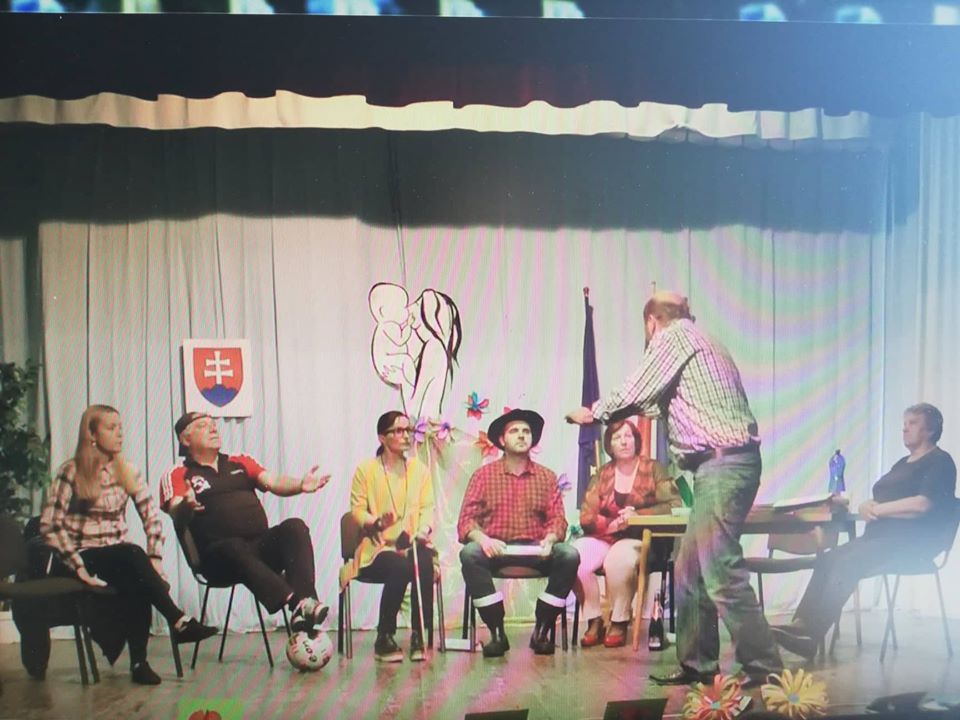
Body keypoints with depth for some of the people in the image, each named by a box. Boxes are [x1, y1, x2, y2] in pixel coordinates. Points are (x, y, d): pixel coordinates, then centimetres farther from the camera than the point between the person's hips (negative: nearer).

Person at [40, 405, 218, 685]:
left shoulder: (126, 471, 8)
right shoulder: (71, 472, -6)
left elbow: (152, 516, 5)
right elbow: (50, 526, -12)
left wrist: (155, 558, -8)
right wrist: (78, 566, -20)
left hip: (118, 557, 4)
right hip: (84, 556, -4)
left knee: (136, 583, -31)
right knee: (133, 554, -33)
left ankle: (139, 662, -28)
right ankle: (179, 622, -31)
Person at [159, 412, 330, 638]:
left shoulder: (241, 463, 23)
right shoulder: (177, 475, 11)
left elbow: (273, 482, 7)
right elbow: (176, 512, -7)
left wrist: (300, 485, -15)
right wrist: (186, 507, -33)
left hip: (262, 546, 4)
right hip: (219, 554, -4)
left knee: (295, 527, -24)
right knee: (236, 549, -37)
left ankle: (304, 601, -40)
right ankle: (296, 603, -49)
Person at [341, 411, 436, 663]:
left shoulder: (419, 469, 15)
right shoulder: (366, 469, 4)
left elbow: (428, 508, 8)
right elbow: (357, 510, -1)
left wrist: (424, 529, -13)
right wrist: (377, 523, -21)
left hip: (412, 545, 3)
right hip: (377, 547, -2)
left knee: (424, 562, -33)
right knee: (399, 567, -35)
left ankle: (419, 637, -23)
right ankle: (384, 639, -18)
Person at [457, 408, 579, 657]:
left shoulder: (547, 477, 13)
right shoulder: (484, 475, 7)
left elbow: (557, 520, 5)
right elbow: (466, 520, -1)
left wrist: (549, 540, -18)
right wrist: (482, 538, -23)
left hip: (535, 550, 1)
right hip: (495, 548, -1)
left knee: (569, 555, -27)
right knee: (470, 553, -33)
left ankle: (542, 630, -14)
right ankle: (497, 633, -24)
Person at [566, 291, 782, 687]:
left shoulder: (674, 336, -2)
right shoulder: (698, 341, 25)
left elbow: (635, 393, -1)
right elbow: (659, 400, 32)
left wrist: (593, 413, 15)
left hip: (720, 464, -10)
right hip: (726, 465, 10)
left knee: (721, 572, -12)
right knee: (690, 570, 12)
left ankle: (764, 668, -12)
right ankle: (697, 663, 17)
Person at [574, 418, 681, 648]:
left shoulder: (653, 469, 7)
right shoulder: (601, 476, 14)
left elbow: (674, 506, -5)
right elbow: (586, 517, 5)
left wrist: (637, 515, -17)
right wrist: (612, 524, -15)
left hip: (642, 540, -3)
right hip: (604, 538, 3)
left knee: (619, 558, -38)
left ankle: (619, 623, -17)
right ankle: (593, 621, -13)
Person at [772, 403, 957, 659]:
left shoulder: (940, 462, -1)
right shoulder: (903, 463, 25)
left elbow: (921, 504, -17)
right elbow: (877, 502, 20)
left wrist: (877, 509, -9)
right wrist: (867, 506, -5)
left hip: (911, 542, -8)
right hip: (882, 536, 8)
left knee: (848, 564, -28)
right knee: (829, 559, -15)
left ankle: (810, 637, -33)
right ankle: (800, 625, -26)